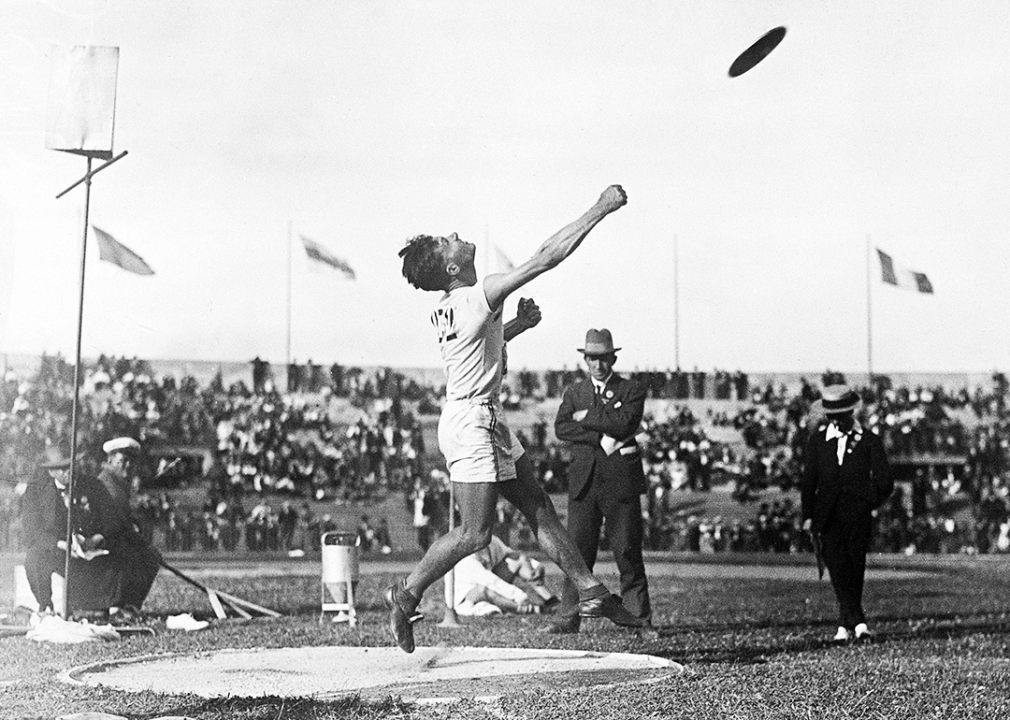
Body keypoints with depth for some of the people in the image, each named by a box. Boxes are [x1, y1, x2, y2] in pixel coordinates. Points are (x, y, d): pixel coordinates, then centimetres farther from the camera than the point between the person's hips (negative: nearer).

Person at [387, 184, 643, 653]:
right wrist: (601, 209, -13)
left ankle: (591, 593, 14)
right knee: (475, 533, -5)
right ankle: (407, 595, 8)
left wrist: (518, 325, 14)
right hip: (470, 423, -10)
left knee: (539, 508, 10)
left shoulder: (450, 306, 8)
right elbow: (547, 258, -19)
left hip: (486, 421, 10)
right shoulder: (480, 296, -19)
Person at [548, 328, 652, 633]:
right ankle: (570, 617, 2)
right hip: (583, 479, 3)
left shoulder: (632, 390, 7)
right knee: (577, 550, -1)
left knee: (627, 550, -2)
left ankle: (639, 617, 4)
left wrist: (587, 418, -4)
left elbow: (625, 423, -12)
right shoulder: (574, 393, 16)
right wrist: (601, 439, -12)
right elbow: (561, 428, -1)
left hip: (621, 480, -2)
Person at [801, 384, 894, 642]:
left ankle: (845, 625, -1)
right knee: (839, 570, -5)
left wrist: (868, 504, -1)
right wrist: (807, 515, 3)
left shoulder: (869, 440, 5)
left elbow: (884, 483, 3)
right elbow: (808, 480, 6)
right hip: (827, 515, 1)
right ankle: (857, 621, -5)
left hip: (858, 516, -1)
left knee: (854, 571, -2)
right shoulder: (817, 440, 8)